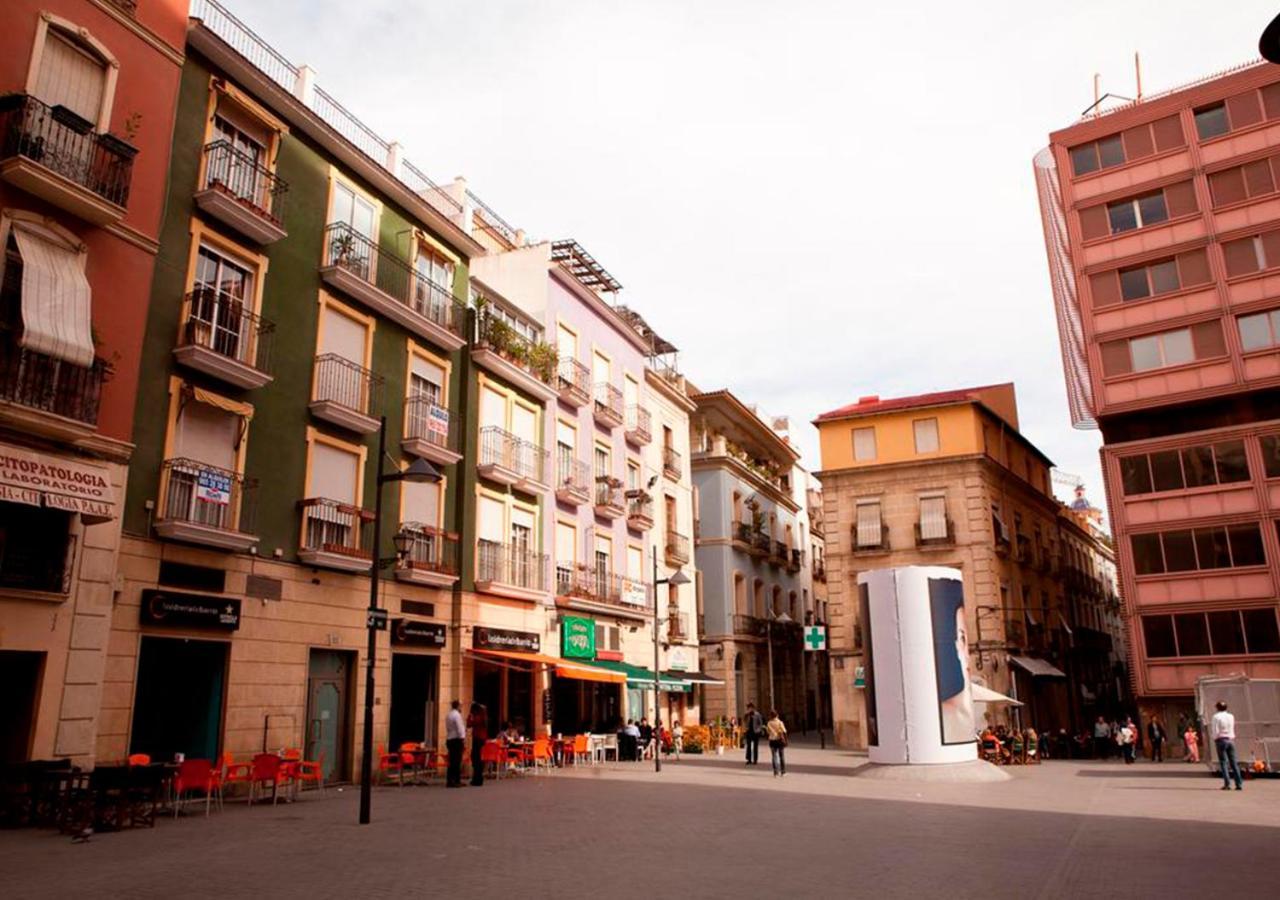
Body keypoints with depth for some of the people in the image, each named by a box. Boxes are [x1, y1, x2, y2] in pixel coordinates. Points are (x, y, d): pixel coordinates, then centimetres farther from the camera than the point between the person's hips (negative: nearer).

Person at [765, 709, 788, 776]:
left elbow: (768, 732, 6)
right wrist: (785, 740, -5)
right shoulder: (780, 722, -9)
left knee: (774, 757, 4)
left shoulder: (769, 723, -3)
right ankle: (783, 772, 18)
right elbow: (784, 732, -13)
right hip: (780, 740, -1)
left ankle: (776, 772, -2)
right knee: (782, 756, 12)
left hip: (772, 741, 1)